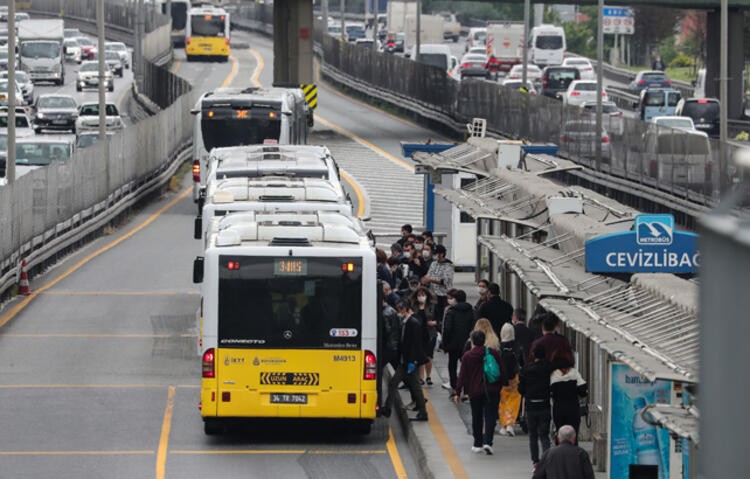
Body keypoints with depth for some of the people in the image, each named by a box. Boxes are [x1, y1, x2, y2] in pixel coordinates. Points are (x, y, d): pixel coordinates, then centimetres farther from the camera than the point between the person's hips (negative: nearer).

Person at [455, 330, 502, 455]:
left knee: (477, 418, 12)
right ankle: (487, 442, -17)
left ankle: (478, 444, 18)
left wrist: (458, 392, 2)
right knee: (490, 417, -1)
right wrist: (499, 387, 19)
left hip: (475, 392, 0)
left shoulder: (467, 356, -5)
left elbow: (462, 376, -4)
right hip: (492, 391, 0)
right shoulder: (494, 353, 1)